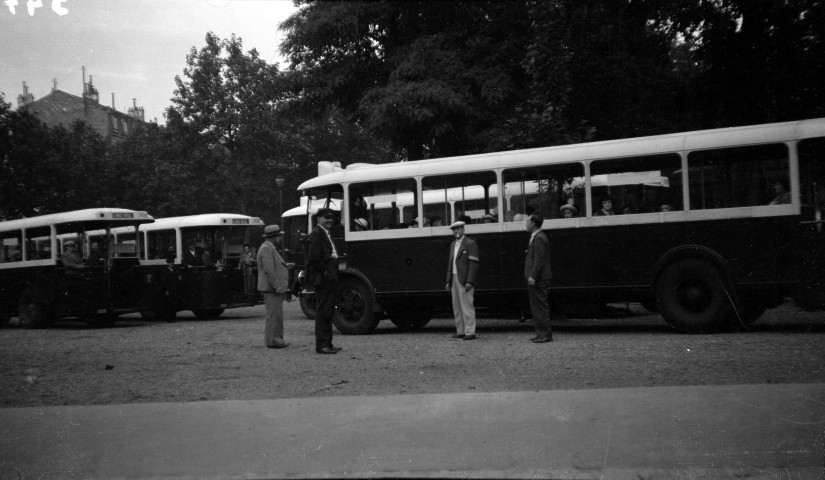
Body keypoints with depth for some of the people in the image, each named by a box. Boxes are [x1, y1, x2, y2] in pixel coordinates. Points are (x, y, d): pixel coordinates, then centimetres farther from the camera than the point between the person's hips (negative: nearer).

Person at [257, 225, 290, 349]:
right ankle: (272, 340, -6)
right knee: (273, 315, -9)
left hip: (275, 289, 11)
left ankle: (277, 339, 18)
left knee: (277, 315, 13)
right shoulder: (266, 249, -14)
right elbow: (268, 270, -22)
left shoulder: (271, 248, 20)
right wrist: (277, 286, -23)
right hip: (271, 289, -11)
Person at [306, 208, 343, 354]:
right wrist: (324, 272, -16)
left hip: (330, 279, 10)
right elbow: (313, 257, -20)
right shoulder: (316, 234, -11)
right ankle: (321, 345, -5)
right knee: (322, 311, -8)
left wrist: (334, 275, 13)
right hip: (323, 279, -10)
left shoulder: (327, 234, 20)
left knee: (328, 311, 13)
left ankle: (327, 343, 20)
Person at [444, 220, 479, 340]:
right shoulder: (453, 244, 18)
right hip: (454, 279, 8)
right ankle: (460, 331, 14)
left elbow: (473, 264, -12)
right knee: (457, 307, 9)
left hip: (464, 280, -8)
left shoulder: (470, 243, -5)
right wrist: (448, 281, 13)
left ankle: (470, 332, -7)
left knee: (467, 306, -9)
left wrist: (469, 282, -19)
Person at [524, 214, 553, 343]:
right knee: (536, 307, 13)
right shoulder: (535, 237, 17)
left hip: (538, 279, -10)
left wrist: (533, 277, -23)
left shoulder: (539, 238, -14)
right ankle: (541, 333, 18)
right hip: (535, 278, 10)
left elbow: (539, 259, -21)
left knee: (541, 307, -6)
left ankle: (546, 334, -2)